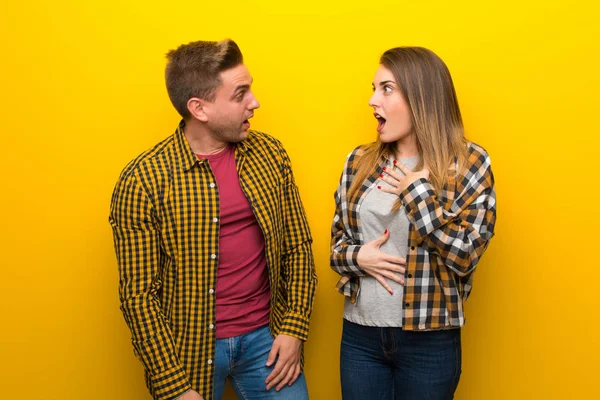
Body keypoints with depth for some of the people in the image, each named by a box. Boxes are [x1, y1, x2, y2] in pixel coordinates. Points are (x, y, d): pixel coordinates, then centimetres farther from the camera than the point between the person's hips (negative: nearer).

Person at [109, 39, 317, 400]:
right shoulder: (142, 181, -14)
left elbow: (298, 247, 4)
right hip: (189, 350, -3)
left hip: (266, 336, 3)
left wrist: (294, 329, -4)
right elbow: (139, 293, -12)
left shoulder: (270, 154, -2)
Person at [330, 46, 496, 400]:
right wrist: (357, 257, -12)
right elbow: (337, 241, 9)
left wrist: (416, 191, -16)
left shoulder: (469, 163, -7)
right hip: (360, 334, 3)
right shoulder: (359, 161, 3)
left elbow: (465, 257, -14)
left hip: (429, 340, -3)